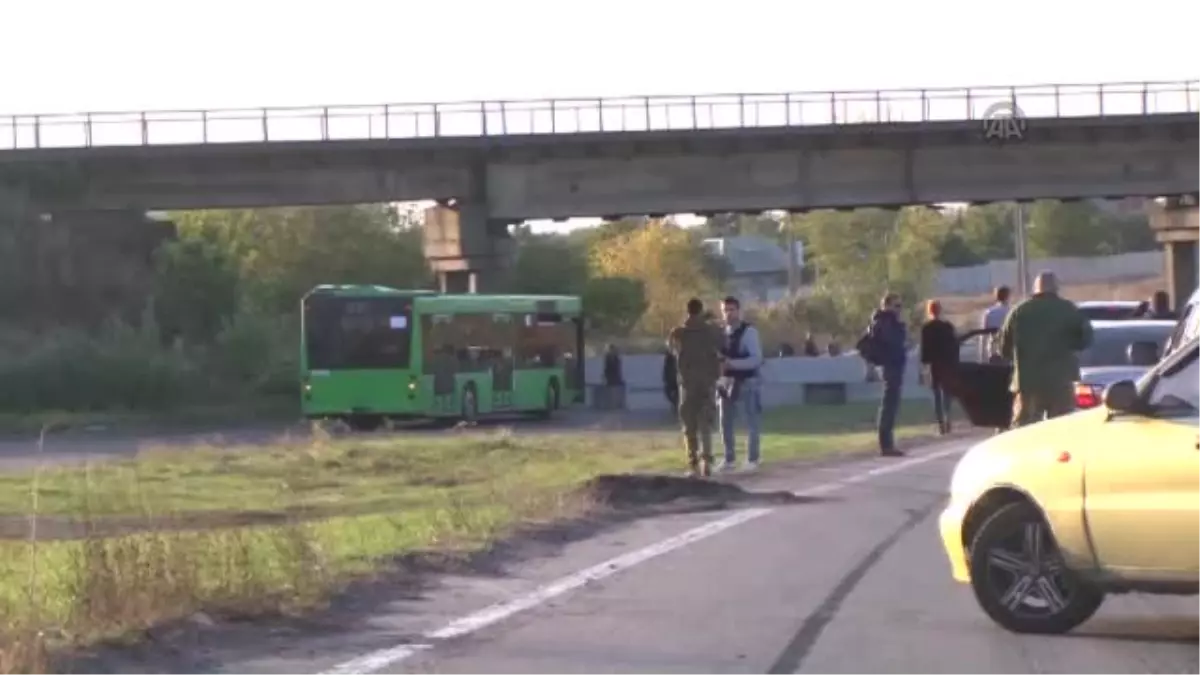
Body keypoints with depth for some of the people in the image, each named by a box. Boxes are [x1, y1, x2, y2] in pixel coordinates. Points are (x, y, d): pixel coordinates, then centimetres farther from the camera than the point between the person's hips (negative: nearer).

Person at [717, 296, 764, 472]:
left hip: (746, 383, -5)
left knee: (751, 423, 4)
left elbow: (757, 359, -19)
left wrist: (732, 363, -27)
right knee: (725, 423, 9)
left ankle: (752, 459, 13)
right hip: (727, 383, 5)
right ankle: (730, 458, 20)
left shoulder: (749, 331, -12)